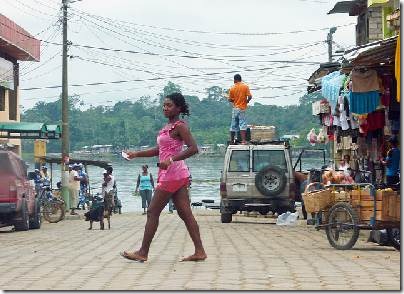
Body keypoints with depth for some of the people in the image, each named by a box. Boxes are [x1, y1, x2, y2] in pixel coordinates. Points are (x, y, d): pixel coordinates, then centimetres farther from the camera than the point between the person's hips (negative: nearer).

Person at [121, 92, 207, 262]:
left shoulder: (180, 126, -11)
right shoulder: (168, 127, 17)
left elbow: (193, 149, -22)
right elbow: (159, 150, 24)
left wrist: (171, 160, -29)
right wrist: (136, 154, 19)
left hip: (172, 175, -10)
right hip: (177, 176, 10)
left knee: (152, 212, -3)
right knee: (185, 213, 6)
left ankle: (143, 253, 3)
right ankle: (199, 251, 5)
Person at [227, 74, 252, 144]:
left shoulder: (232, 88, -1)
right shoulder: (245, 87, -5)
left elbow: (230, 100, 3)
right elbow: (250, 96, -11)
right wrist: (247, 101, 10)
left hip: (235, 108, 2)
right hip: (242, 108, -2)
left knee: (233, 125, 10)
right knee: (242, 124, -5)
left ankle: (232, 140, 16)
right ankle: (243, 140, -15)